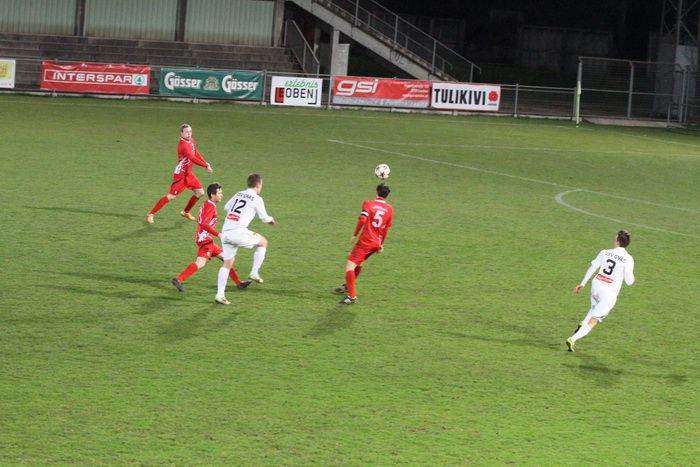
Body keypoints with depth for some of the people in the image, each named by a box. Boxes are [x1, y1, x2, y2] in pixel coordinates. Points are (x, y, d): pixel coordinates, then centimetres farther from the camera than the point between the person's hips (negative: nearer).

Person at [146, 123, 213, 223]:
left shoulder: (191, 141, 5)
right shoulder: (183, 144, -24)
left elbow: (196, 153, 20)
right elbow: (192, 158, -32)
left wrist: (205, 162, 7)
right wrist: (206, 166, -28)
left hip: (188, 174, 9)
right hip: (180, 174, -9)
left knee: (200, 192, 8)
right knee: (171, 196, -9)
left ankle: (186, 212, 24)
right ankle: (151, 214, 0)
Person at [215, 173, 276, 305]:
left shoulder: (238, 194, 18)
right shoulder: (257, 199, 0)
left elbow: (226, 207, 31)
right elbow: (264, 218, 6)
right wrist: (271, 220, 29)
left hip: (225, 231, 6)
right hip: (238, 231, -6)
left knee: (227, 263, 12)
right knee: (263, 242, 17)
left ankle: (220, 294, 3)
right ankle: (254, 273, 10)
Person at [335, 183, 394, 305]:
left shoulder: (368, 203, -4)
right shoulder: (389, 209, 8)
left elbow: (362, 219, -18)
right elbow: (386, 228, 13)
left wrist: (355, 235, -8)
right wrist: (381, 244, 24)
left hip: (365, 241, -7)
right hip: (376, 243, 7)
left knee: (350, 265, -7)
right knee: (358, 263, 28)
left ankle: (352, 296, -16)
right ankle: (348, 286, 44)